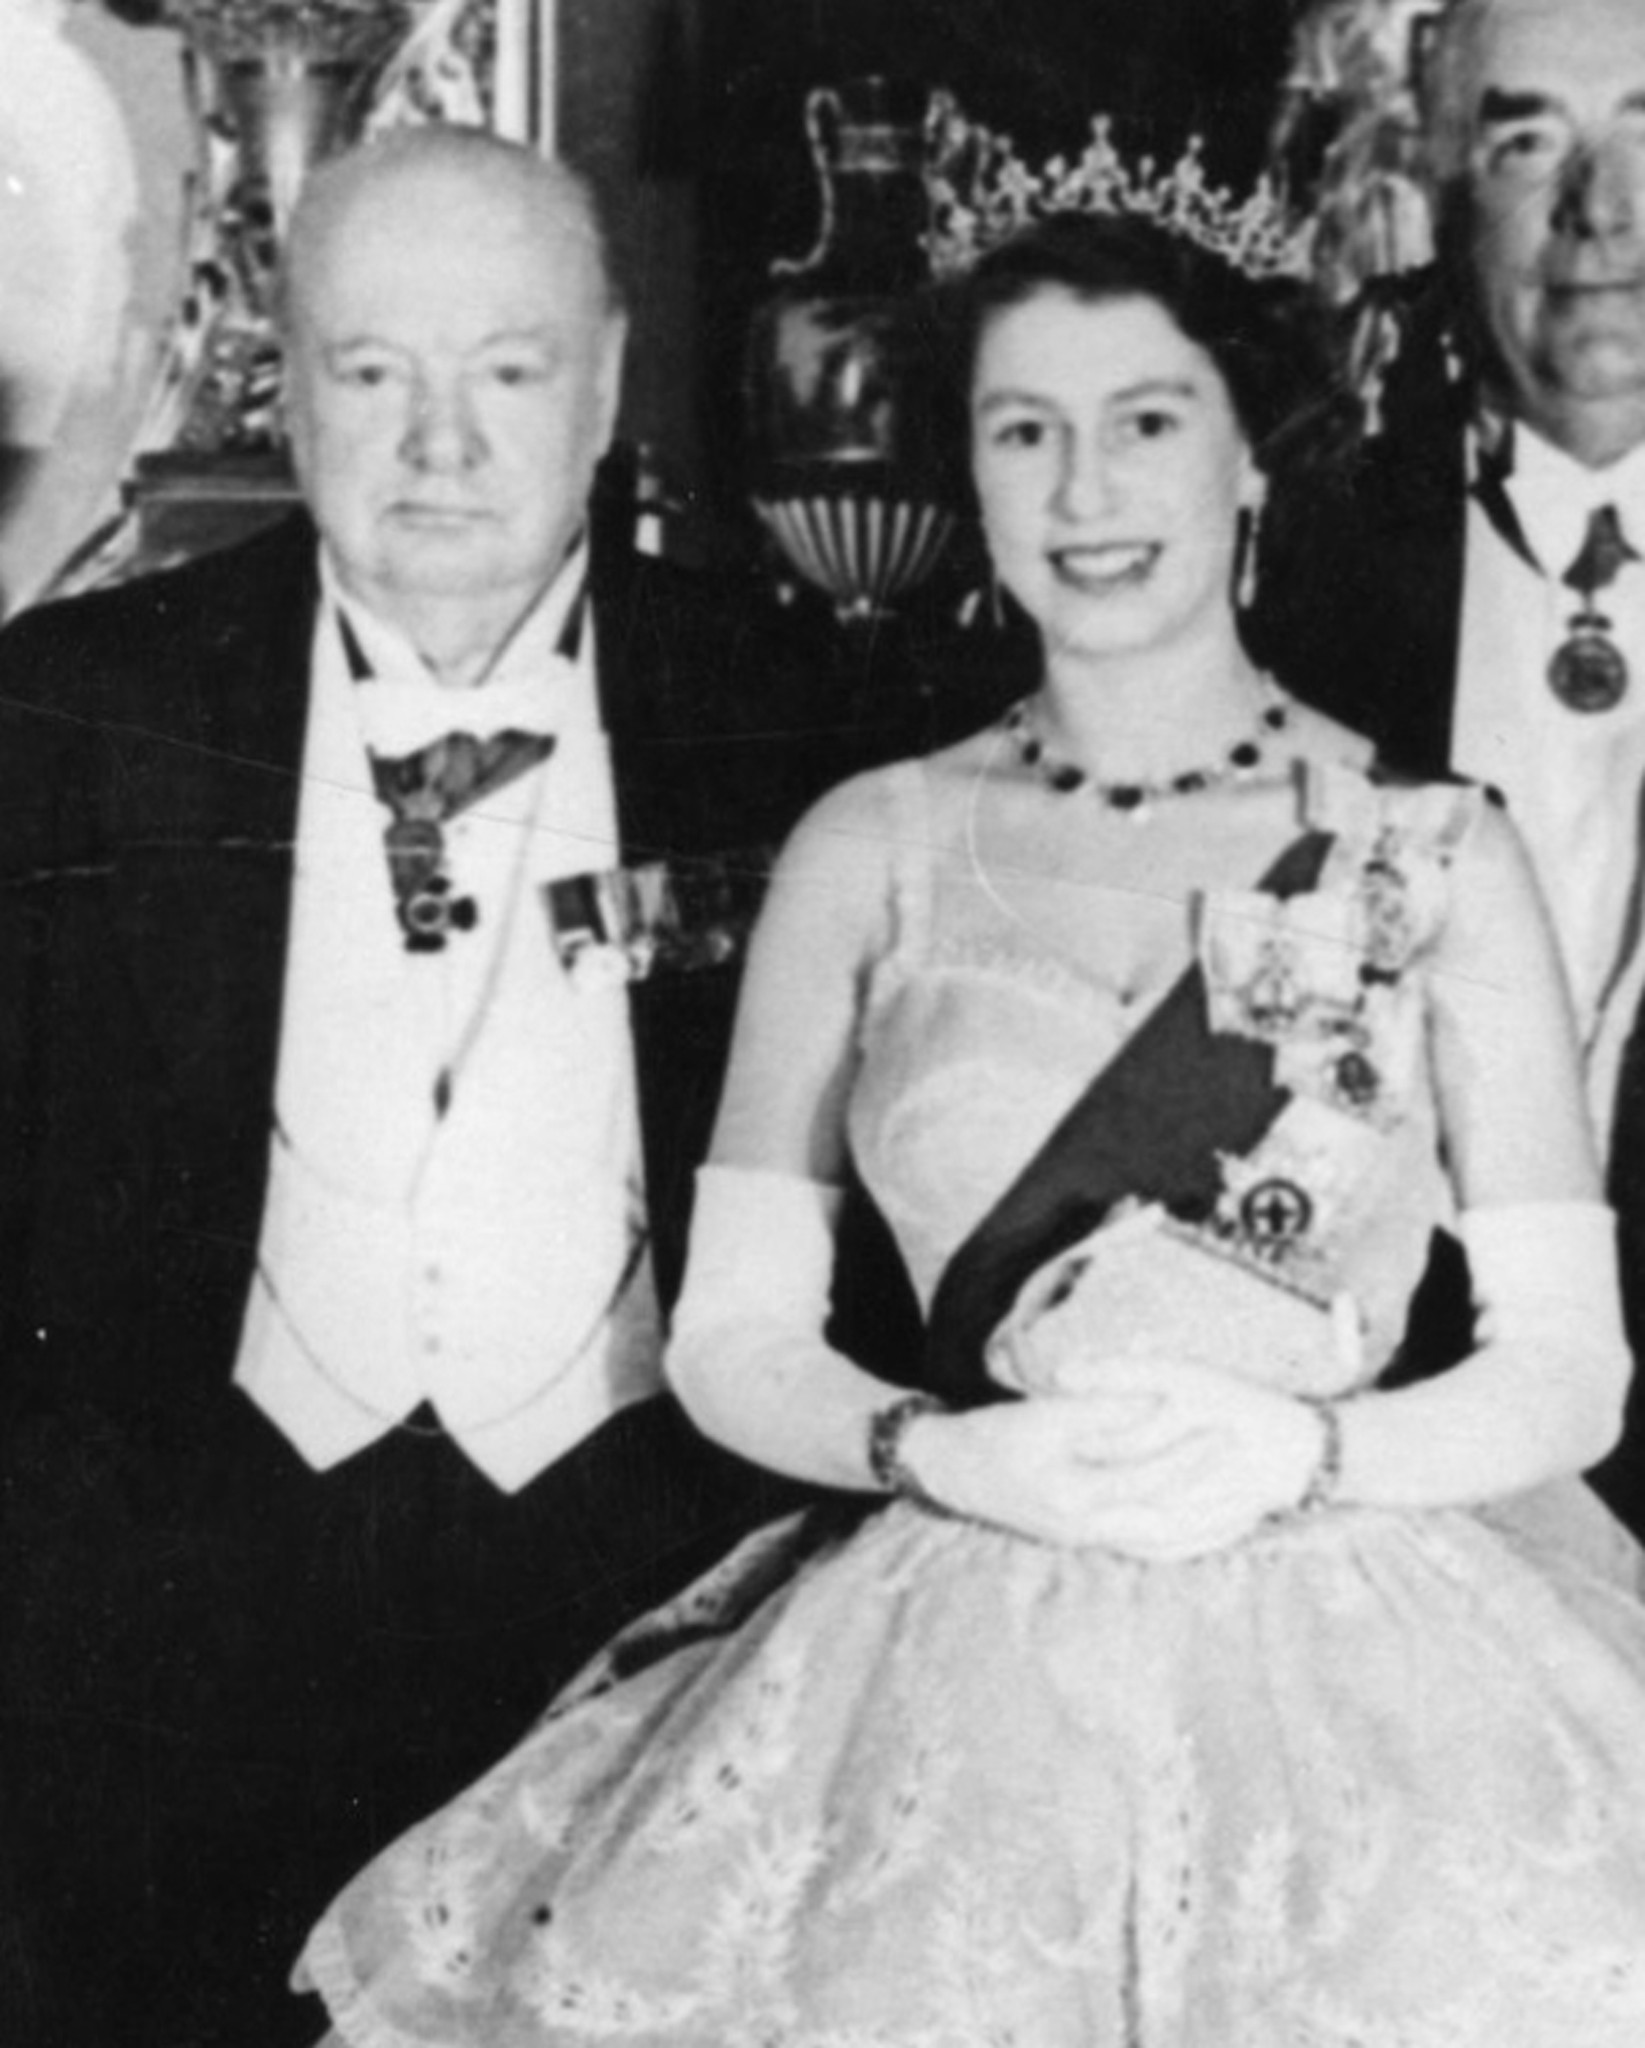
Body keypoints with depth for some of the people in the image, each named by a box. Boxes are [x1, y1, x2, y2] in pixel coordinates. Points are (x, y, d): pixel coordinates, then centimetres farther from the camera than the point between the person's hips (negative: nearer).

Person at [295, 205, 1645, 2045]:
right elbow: (731, 1332, 4)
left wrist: (1301, 1449, -16)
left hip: (1351, 1692, 0)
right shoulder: (870, 850, 4)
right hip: (950, 1680, 1)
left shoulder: (1438, 854, 1)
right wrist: (941, 1451, -14)